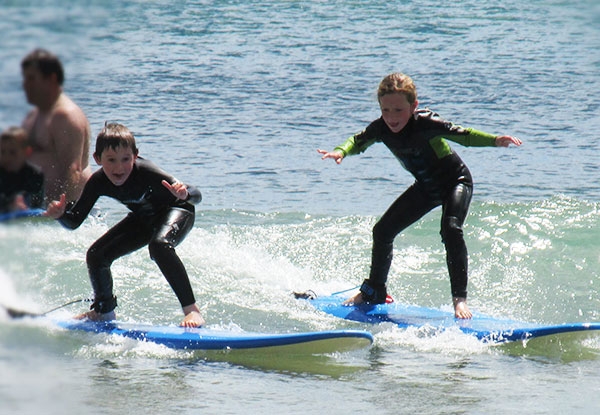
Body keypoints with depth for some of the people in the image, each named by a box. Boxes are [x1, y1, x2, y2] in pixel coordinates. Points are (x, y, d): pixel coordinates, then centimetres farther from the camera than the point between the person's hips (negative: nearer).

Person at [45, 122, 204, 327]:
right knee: (96, 255, -2)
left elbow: (196, 196, -40)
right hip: (143, 218, 6)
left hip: (175, 212, -6)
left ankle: (191, 309, -28)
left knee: (159, 245, -36)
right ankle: (104, 310, 24)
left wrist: (183, 194, -64)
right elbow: (74, 221, -14)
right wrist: (61, 213, -36)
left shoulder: (146, 173, -36)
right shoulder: (98, 182, -22)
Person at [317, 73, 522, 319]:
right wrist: (341, 152, -26)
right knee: (382, 231, 7)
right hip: (426, 187, 7)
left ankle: (460, 299, -26)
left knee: (450, 229, -30)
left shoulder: (424, 123, -32)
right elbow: (358, 142, -2)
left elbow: (462, 134, -36)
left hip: (455, 180, -7)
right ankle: (374, 291, 28)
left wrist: (495, 140, -52)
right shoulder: (381, 128, -16)